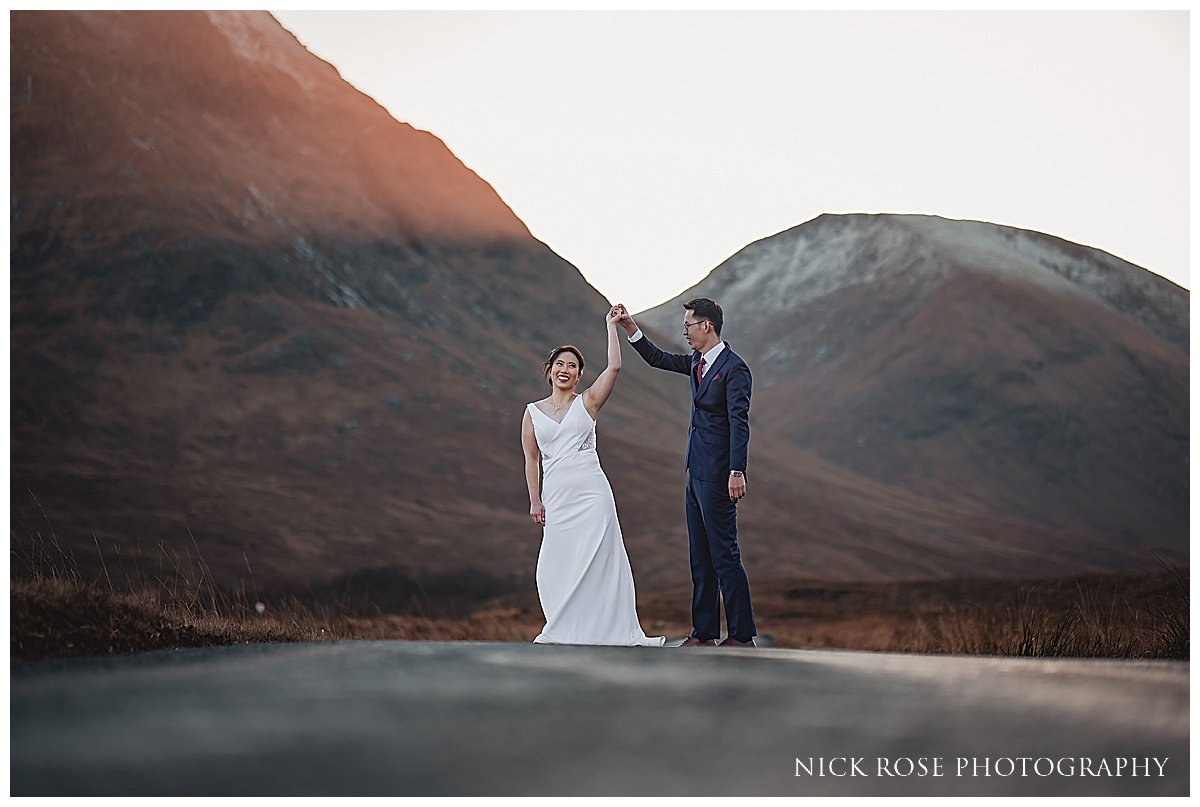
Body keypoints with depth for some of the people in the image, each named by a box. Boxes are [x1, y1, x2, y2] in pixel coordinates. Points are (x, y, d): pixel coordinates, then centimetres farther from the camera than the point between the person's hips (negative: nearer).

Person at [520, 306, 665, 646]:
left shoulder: (587, 403, 4)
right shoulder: (533, 411, 8)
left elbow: (614, 367, -9)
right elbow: (531, 458, 9)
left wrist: (612, 326, -5)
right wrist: (535, 500, 4)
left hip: (592, 493, -2)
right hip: (556, 496, 2)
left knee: (595, 561, -3)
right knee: (557, 565, 2)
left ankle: (602, 629, 4)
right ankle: (564, 630, 15)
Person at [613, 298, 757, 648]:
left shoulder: (734, 368, -13)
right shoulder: (698, 362, 13)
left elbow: (739, 422, -19)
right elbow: (658, 359, 26)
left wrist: (737, 472, -25)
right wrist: (629, 326, 16)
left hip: (717, 475, -9)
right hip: (697, 472, 9)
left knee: (724, 554, -6)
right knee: (700, 556, 12)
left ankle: (742, 635, -1)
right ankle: (704, 632, 18)